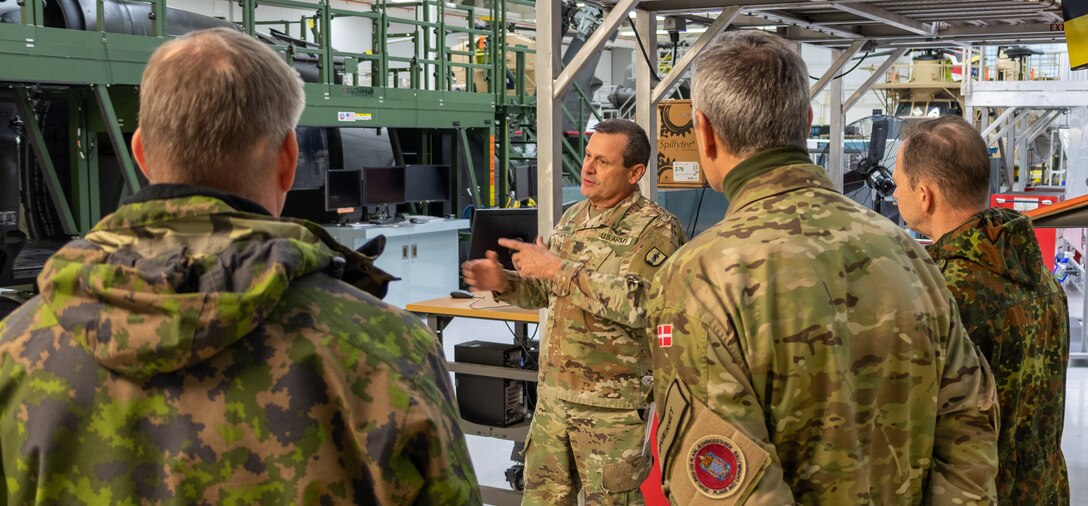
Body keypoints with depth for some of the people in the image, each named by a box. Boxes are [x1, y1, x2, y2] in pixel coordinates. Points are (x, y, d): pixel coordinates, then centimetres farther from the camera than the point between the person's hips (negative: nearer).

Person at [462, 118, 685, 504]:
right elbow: (545, 292, 18)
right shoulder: (573, 217, 11)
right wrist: (503, 283, -3)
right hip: (552, 394, 7)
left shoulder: (655, 229, -12)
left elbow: (639, 303, -26)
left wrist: (559, 268, -23)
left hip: (612, 403, -7)